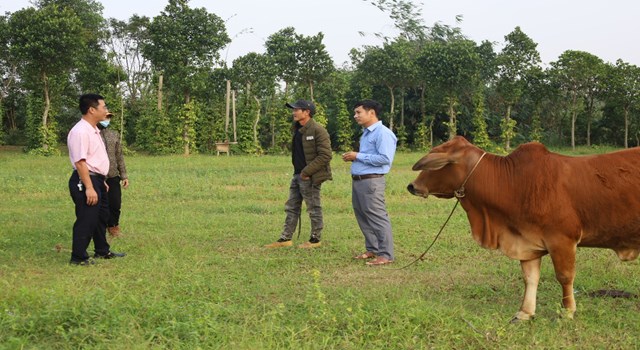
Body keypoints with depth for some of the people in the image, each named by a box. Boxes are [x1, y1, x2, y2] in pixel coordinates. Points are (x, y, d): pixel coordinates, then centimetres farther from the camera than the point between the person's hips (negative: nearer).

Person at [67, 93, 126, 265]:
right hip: (85, 181, -11)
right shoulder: (80, 132, -20)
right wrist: (89, 187, -28)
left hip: (97, 180, 11)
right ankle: (78, 257, 9)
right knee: (86, 220, -3)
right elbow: (80, 161, -25)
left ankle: (102, 251, 36)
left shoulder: (93, 130, 13)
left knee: (101, 217, 21)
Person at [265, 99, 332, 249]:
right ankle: (285, 238, 19)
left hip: (310, 177, -9)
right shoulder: (298, 129, 12)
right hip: (298, 175, 9)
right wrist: (298, 171, 13)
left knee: (314, 209, 4)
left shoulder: (318, 130, -16)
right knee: (291, 208, 12)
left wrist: (307, 172, -20)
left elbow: (325, 155, -21)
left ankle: (315, 239, 15)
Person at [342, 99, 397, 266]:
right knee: (363, 217, 14)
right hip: (357, 180, 10)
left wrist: (358, 156, -16)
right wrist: (353, 158, 7)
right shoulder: (366, 133, 18)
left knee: (377, 217, -8)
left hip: (371, 181, -10)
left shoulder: (382, 133, -12)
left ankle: (386, 255, -5)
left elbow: (385, 158, -21)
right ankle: (372, 250, 24)